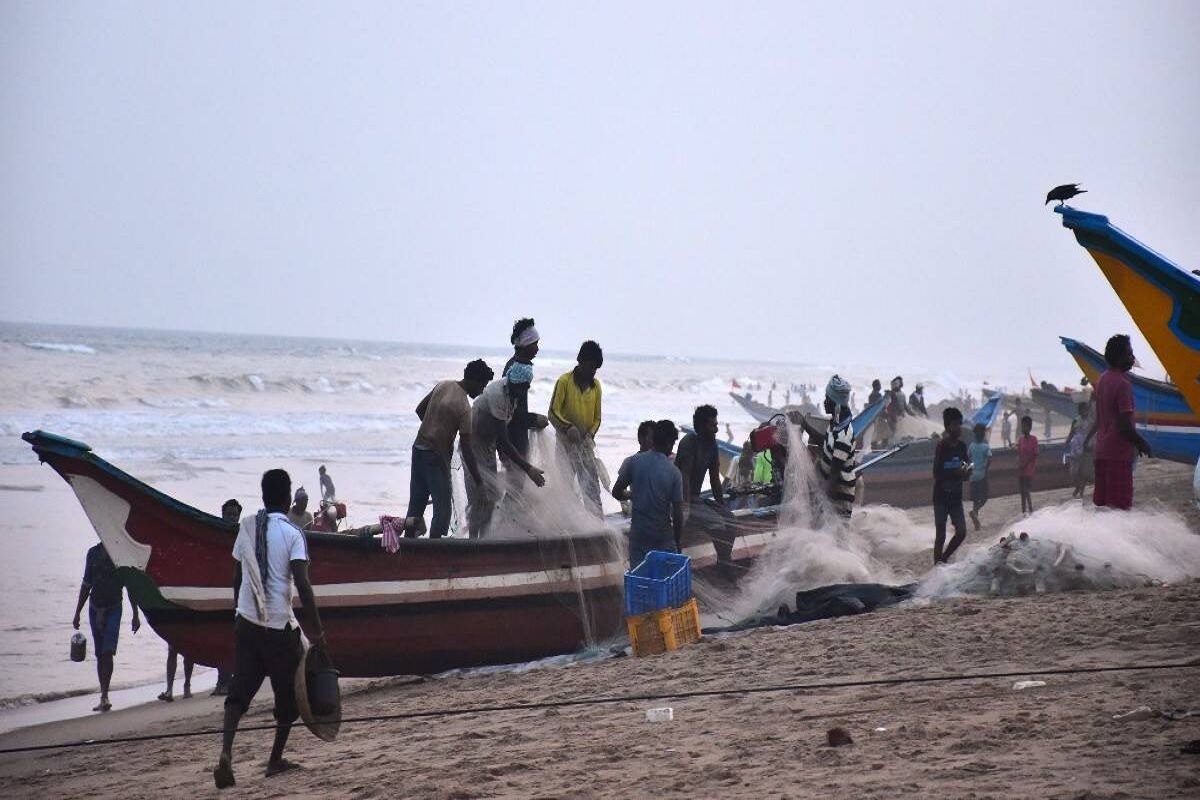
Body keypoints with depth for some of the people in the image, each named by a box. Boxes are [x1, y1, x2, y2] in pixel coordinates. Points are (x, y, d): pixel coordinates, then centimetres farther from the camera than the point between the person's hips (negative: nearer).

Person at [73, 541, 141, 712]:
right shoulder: (93, 553, 5)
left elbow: (130, 586, 4)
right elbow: (86, 584, 14)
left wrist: (135, 615, 5)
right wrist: (77, 613, 15)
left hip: (113, 608, -4)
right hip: (95, 607, 4)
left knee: (107, 652, -17)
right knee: (99, 654, 8)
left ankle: (105, 696, -18)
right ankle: (103, 697, 14)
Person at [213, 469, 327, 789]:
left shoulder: (247, 526, 6)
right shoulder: (292, 534, -9)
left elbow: (237, 577, 12)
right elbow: (302, 584, -17)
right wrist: (317, 629, -12)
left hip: (246, 622, 4)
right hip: (280, 625, -4)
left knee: (239, 690, 2)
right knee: (288, 693, 13)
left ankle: (226, 754, -19)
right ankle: (275, 760, 20)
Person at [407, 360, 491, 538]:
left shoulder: (442, 385, 3)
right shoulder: (464, 408, -19)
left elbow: (420, 409, 15)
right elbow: (466, 449, -19)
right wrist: (479, 481, -14)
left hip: (418, 449, 8)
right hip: (437, 456, -8)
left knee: (416, 504, 14)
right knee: (443, 507, -1)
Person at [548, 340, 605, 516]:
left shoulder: (596, 386, 6)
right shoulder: (564, 381, -7)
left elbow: (597, 418, 11)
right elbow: (553, 413, -9)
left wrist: (590, 434, -8)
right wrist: (568, 427, -25)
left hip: (586, 444, 3)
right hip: (566, 442, -3)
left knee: (592, 486, 0)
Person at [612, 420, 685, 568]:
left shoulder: (633, 462, -7)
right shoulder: (673, 472, -11)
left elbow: (617, 492, -1)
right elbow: (678, 514, -9)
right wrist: (678, 542, 3)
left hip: (638, 535, 2)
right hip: (664, 538, -2)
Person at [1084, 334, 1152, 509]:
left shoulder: (1102, 380, 11)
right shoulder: (1122, 383, -16)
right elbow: (1125, 425, -19)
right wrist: (1142, 444, -6)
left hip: (1101, 450, 9)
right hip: (1119, 452, -9)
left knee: (1101, 501, 10)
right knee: (1120, 504, -8)